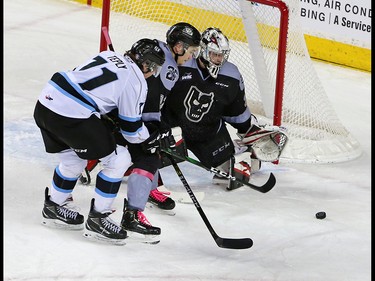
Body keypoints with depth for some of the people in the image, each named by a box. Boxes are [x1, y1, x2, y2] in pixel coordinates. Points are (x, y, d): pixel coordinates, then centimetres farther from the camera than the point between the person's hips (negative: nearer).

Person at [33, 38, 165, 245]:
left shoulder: (108, 56, 18)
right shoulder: (136, 82, -3)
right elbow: (131, 126, 3)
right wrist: (149, 141, 21)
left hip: (45, 103, 9)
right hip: (70, 116, -8)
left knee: (73, 160, 30)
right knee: (118, 160, 4)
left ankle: (54, 208, 44)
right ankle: (97, 220, 8)